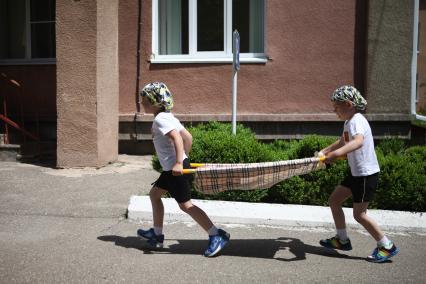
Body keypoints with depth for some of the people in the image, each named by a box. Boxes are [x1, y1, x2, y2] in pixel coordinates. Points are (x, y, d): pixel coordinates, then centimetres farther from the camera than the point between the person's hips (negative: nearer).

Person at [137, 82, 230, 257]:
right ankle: (157, 234, 29)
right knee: (154, 194, 20)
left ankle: (217, 236, -5)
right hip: (172, 167, 11)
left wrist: (178, 163, -35)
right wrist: (183, 158, 22)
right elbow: (188, 137, 16)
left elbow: (177, 137, -28)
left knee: (185, 205, -7)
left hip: (174, 168, -11)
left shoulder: (160, 119, -14)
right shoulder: (168, 117, 14)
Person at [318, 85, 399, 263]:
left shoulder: (357, 120, -22)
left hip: (367, 174, -10)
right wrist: (324, 151, 23)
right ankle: (342, 240, 24)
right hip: (356, 173, 10)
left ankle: (387, 246, 12)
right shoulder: (349, 122, 9)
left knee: (359, 214, -3)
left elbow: (358, 142, -44)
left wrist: (336, 153, -56)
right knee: (334, 201, 12)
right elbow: (343, 141, 30)